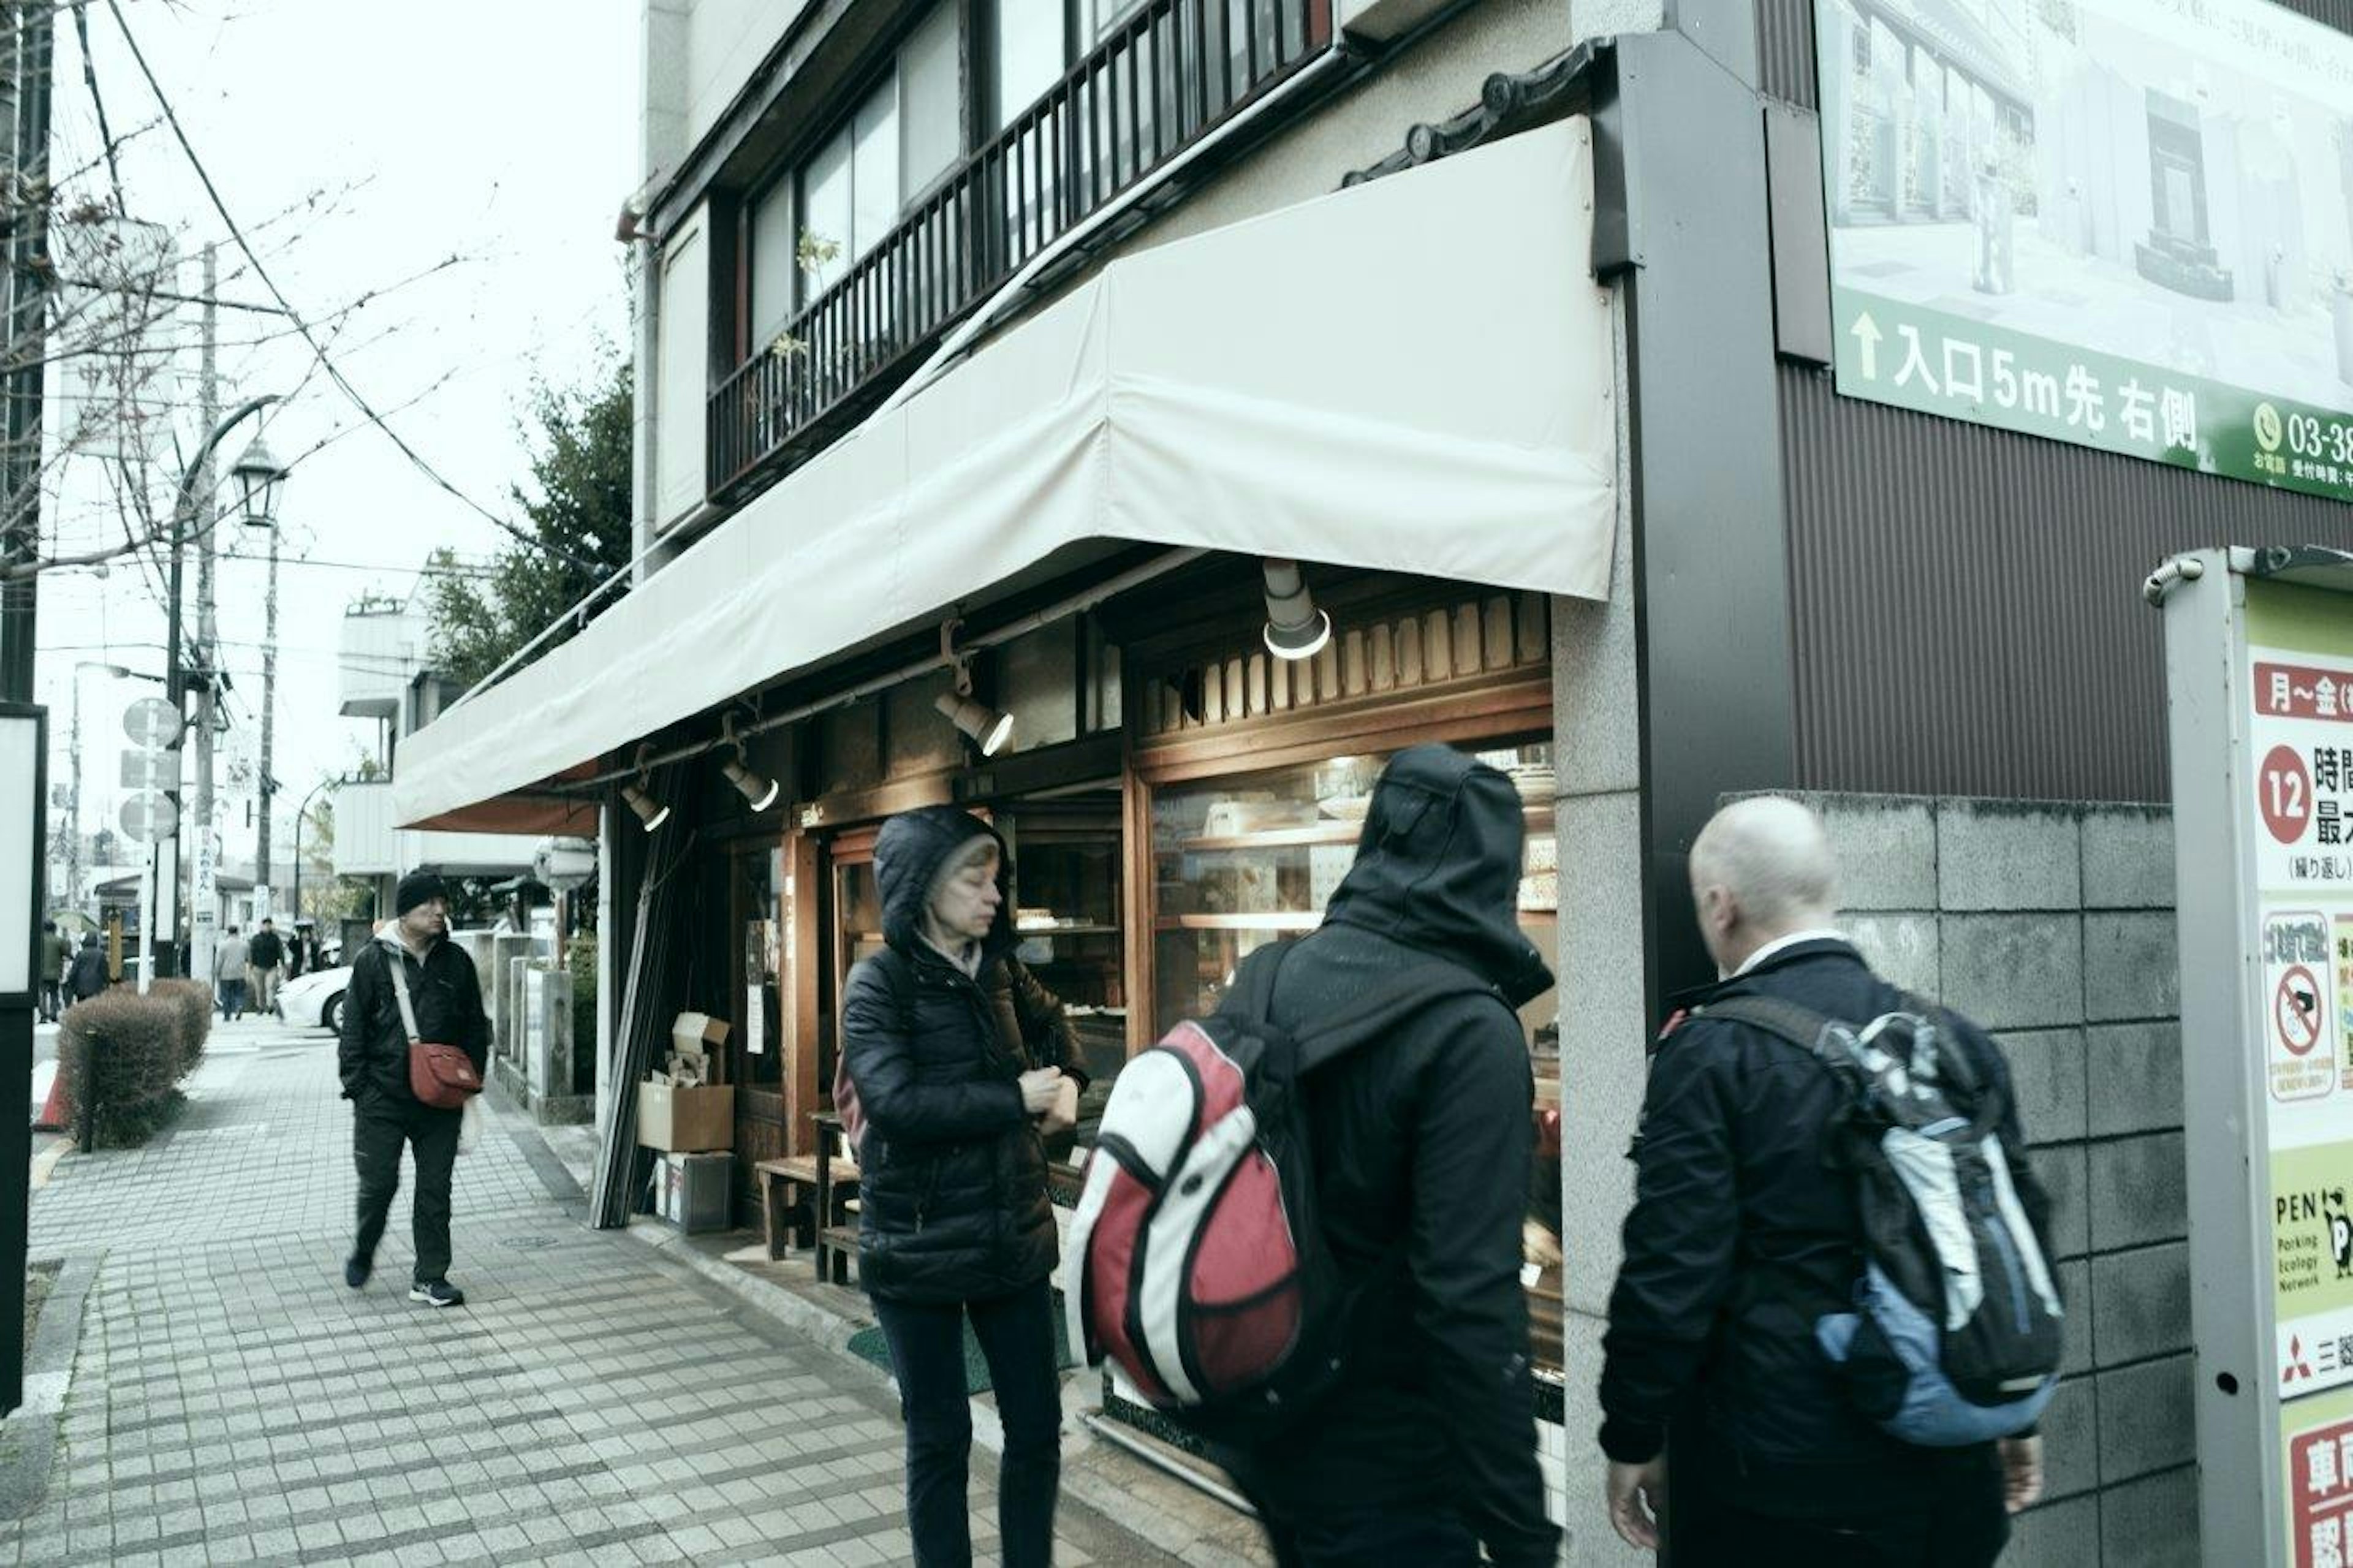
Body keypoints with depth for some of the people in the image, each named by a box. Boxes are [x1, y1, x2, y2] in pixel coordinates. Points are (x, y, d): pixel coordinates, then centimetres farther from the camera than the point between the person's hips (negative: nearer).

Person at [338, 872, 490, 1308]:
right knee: (379, 1183, 3)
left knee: (436, 1187, 5)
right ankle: (363, 1253, 31)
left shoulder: (456, 961, 5)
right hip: (383, 1096, -2)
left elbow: (475, 1027, 12)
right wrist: (357, 1086, -5)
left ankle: (430, 1277, 14)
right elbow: (354, 1027, 0)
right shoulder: (373, 959, -3)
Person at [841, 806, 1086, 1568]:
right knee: (939, 1440, 8)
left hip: (1014, 1237, 5)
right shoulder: (879, 983, -12)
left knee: (1037, 1427, 11)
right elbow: (896, 1101, -25)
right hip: (919, 1247, -5)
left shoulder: (999, 970, 6)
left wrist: (1066, 1083, 5)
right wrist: (1018, 1097, -19)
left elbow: (1050, 1023, 26)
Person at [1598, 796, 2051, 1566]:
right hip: (1946, 1467, 5)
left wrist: (1632, 1439, -5)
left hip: (1775, 1477, -5)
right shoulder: (1954, 1040, 2)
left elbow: (1671, 1270, -17)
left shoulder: (1709, 1053, -15)